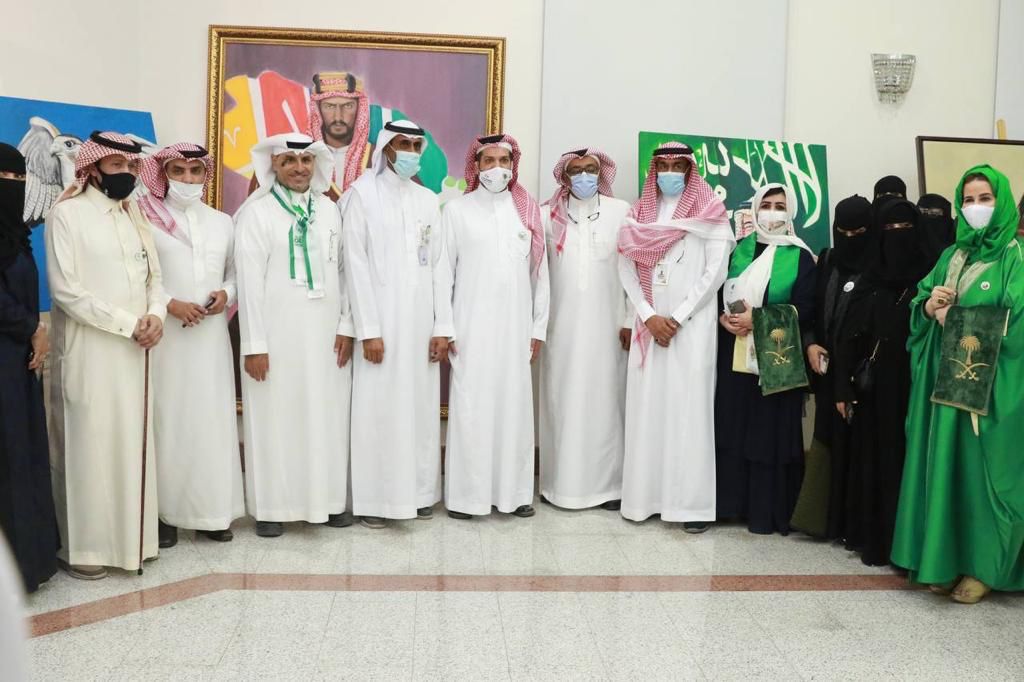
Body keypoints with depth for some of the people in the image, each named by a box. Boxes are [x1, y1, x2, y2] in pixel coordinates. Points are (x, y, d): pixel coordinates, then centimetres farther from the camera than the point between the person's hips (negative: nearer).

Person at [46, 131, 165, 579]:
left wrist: (155, 315, -8)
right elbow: (66, 290, -13)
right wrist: (128, 324, -15)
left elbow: (154, 276, 13)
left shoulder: (133, 214, 13)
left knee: (133, 441, 9)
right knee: (90, 444, -2)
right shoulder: (68, 214, -5)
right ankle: (81, 545, 9)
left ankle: (129, 534, 19)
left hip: (134, 351, 6)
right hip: (90, 351, -6)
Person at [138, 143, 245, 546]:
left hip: (211, 335, 3)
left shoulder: (223, 223, 13)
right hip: (165, 335, -3)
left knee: (212, 419, 4)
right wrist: (169, 304, -14)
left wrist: (226, 295, -4)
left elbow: (237, 273, 16)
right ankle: (165, 512, 9)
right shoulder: (146, 220, 0)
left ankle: (212, 510, 12)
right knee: (167, 420, -1)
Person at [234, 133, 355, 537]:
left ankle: (329, 499, 22)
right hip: (277, 336, -4)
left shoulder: (330, 211, 9)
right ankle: (271, 506, 15)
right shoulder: (256, 213, -4)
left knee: (327, 417, 9)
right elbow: (249, 282, -8)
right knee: (275, 420, 4)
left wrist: (347, 326, 2)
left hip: (325, 335, 4)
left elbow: (344, 272, 9)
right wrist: (254, 344, -12)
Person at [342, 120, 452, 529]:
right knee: (378, 407, -2)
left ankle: (419, 492, 18)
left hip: (421, 322, 4)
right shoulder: (363, 194, -1)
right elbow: (356, 264, -7)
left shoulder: (428, 200, 12)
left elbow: (439, 265, 9)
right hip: (382, 320, -4)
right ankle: (373, 499, 7)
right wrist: (368, 330, -13)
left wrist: (443, 326, 2)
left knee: (421, 406, 8)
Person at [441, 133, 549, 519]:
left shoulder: (529, 211, 9)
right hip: (471, 328, -2)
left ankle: (513, 491, 15)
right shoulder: (457, 210, 2)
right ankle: (465, 494, 7)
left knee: (515, 407, 6)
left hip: (515, 328, 3)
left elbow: (539, 274, 9)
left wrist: (539, 327, 7)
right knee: (470, 408, -1)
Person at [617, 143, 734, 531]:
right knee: (646, 405, 1)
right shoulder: (640, 214, 13)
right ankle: (644, 495, 7)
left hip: (692, 324, -3)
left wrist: (678, 318, -9)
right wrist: (649, 316, -7)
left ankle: (692, 502, -3)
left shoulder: (709, 212, 3)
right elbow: (627, 269, 6)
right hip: (648, 324, 3)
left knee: (690, 406, -6)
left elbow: (716, 271, -4)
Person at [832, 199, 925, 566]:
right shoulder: (869, 279, 8)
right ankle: (869, 536, 16)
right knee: (869, 460, 6)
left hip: (910, 384, -2)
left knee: (901, 460, 1)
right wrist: (843, 388, -2)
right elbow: (848, 337, 4)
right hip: (870, 386, 3)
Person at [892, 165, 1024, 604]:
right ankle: (946, 559, 17)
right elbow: (920, 309, 14)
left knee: (984, 466, -2)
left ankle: (983, 565, 10)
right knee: (945, 464, 7)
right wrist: (929, 306, -8)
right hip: (948, 380, 5)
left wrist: (959, 317, -17)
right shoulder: (952, 257, 16)